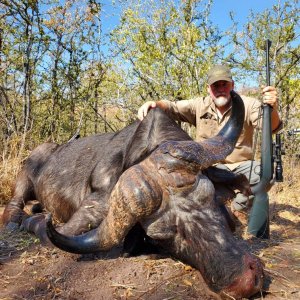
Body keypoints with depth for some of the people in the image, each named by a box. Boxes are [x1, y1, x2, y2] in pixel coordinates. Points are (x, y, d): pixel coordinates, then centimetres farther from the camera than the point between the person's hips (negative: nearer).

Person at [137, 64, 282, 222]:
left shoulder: (248, 105, -5)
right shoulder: (200, 106, 1)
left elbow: (272, 126, -16)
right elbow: (172, 108, -2)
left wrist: (272, 108, -41)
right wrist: (154, 104, -26)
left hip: (240, 166, 0)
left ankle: (239, 207, 0)